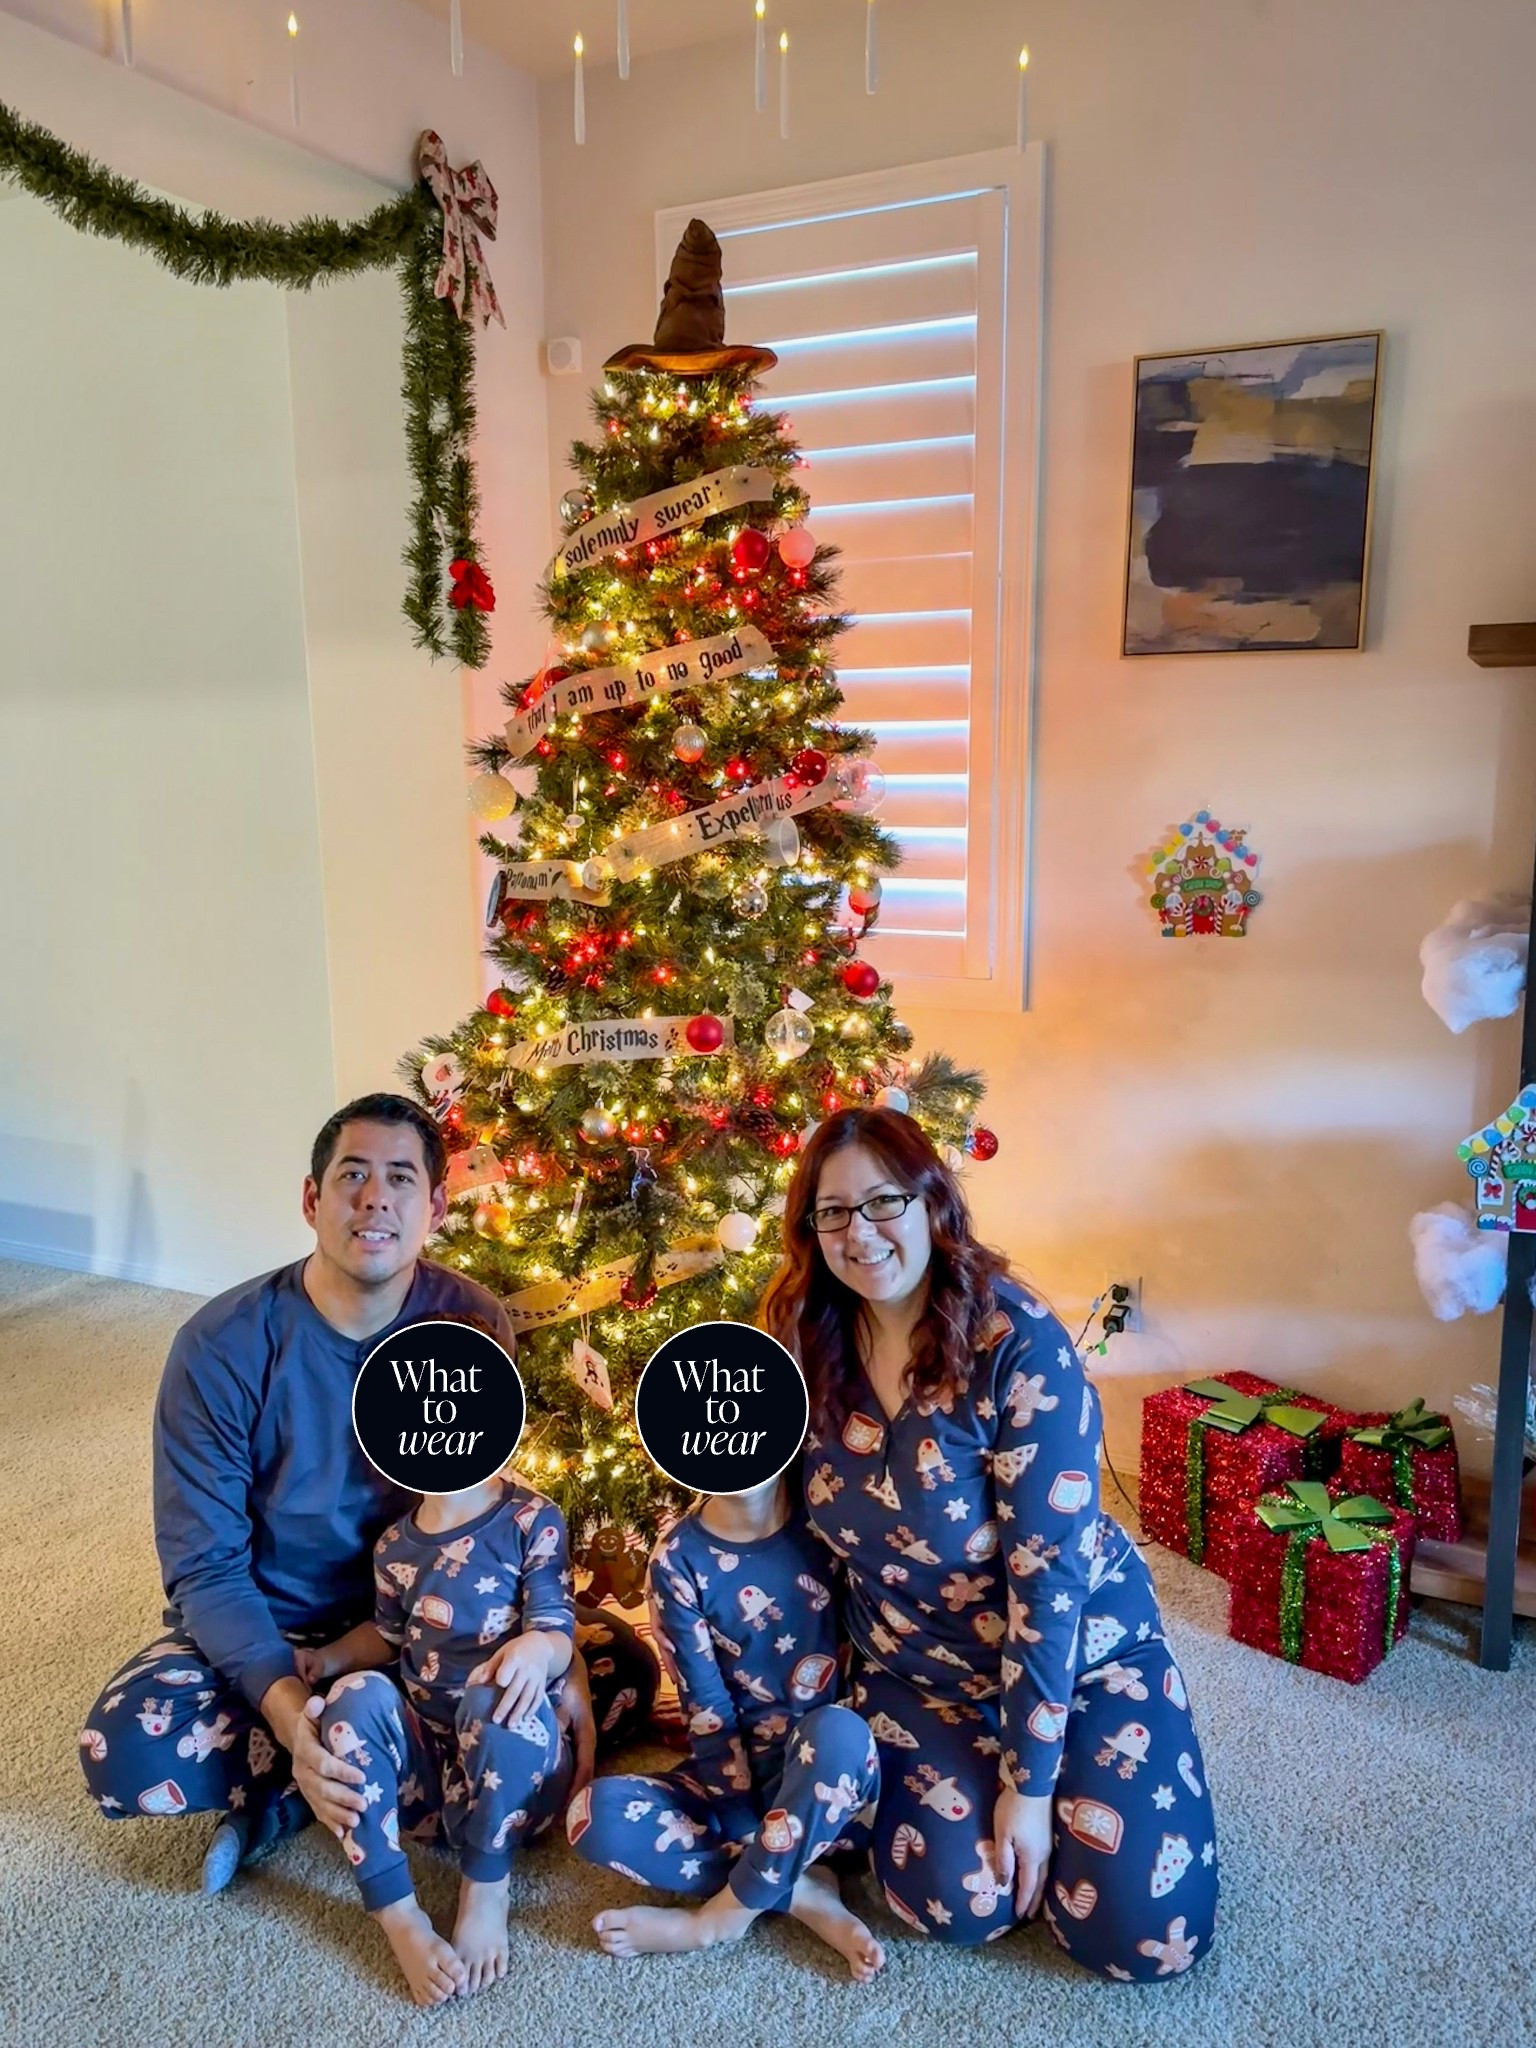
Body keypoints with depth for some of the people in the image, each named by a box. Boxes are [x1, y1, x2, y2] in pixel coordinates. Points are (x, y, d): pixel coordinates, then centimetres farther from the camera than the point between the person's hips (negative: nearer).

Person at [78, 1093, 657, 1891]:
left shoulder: (473, 1323, -14)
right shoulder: (222, 1347, -21)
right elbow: (206, 1569, -19)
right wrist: (289, 1709, -37)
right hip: (271, 1631, -2)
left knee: (621, 1670, -15)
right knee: (127, 1749, -31)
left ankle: (292, 1798, -12)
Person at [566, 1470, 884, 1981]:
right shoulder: (679, 1559, -7)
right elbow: (707, 1714, -8)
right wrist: (746, 1833, -14)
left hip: (839, 1780, -1)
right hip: (741, 1776, 2)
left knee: (835, 1730, -35)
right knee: (596, 1813, -22)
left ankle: (725, 1915, -15)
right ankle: (801, 1894, -16)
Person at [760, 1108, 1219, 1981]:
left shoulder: (1017, 1343, -26)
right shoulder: (809, 1348, -10)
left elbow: (1048, 1575, -24)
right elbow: (807, 1517, 5)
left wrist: (1027, 1782, -20)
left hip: (1082, 1651, -3)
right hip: (920, 1669, 3)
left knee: (1146, 1938, -8)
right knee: (960, 1905, -12)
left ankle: (1053, 1771, 21)